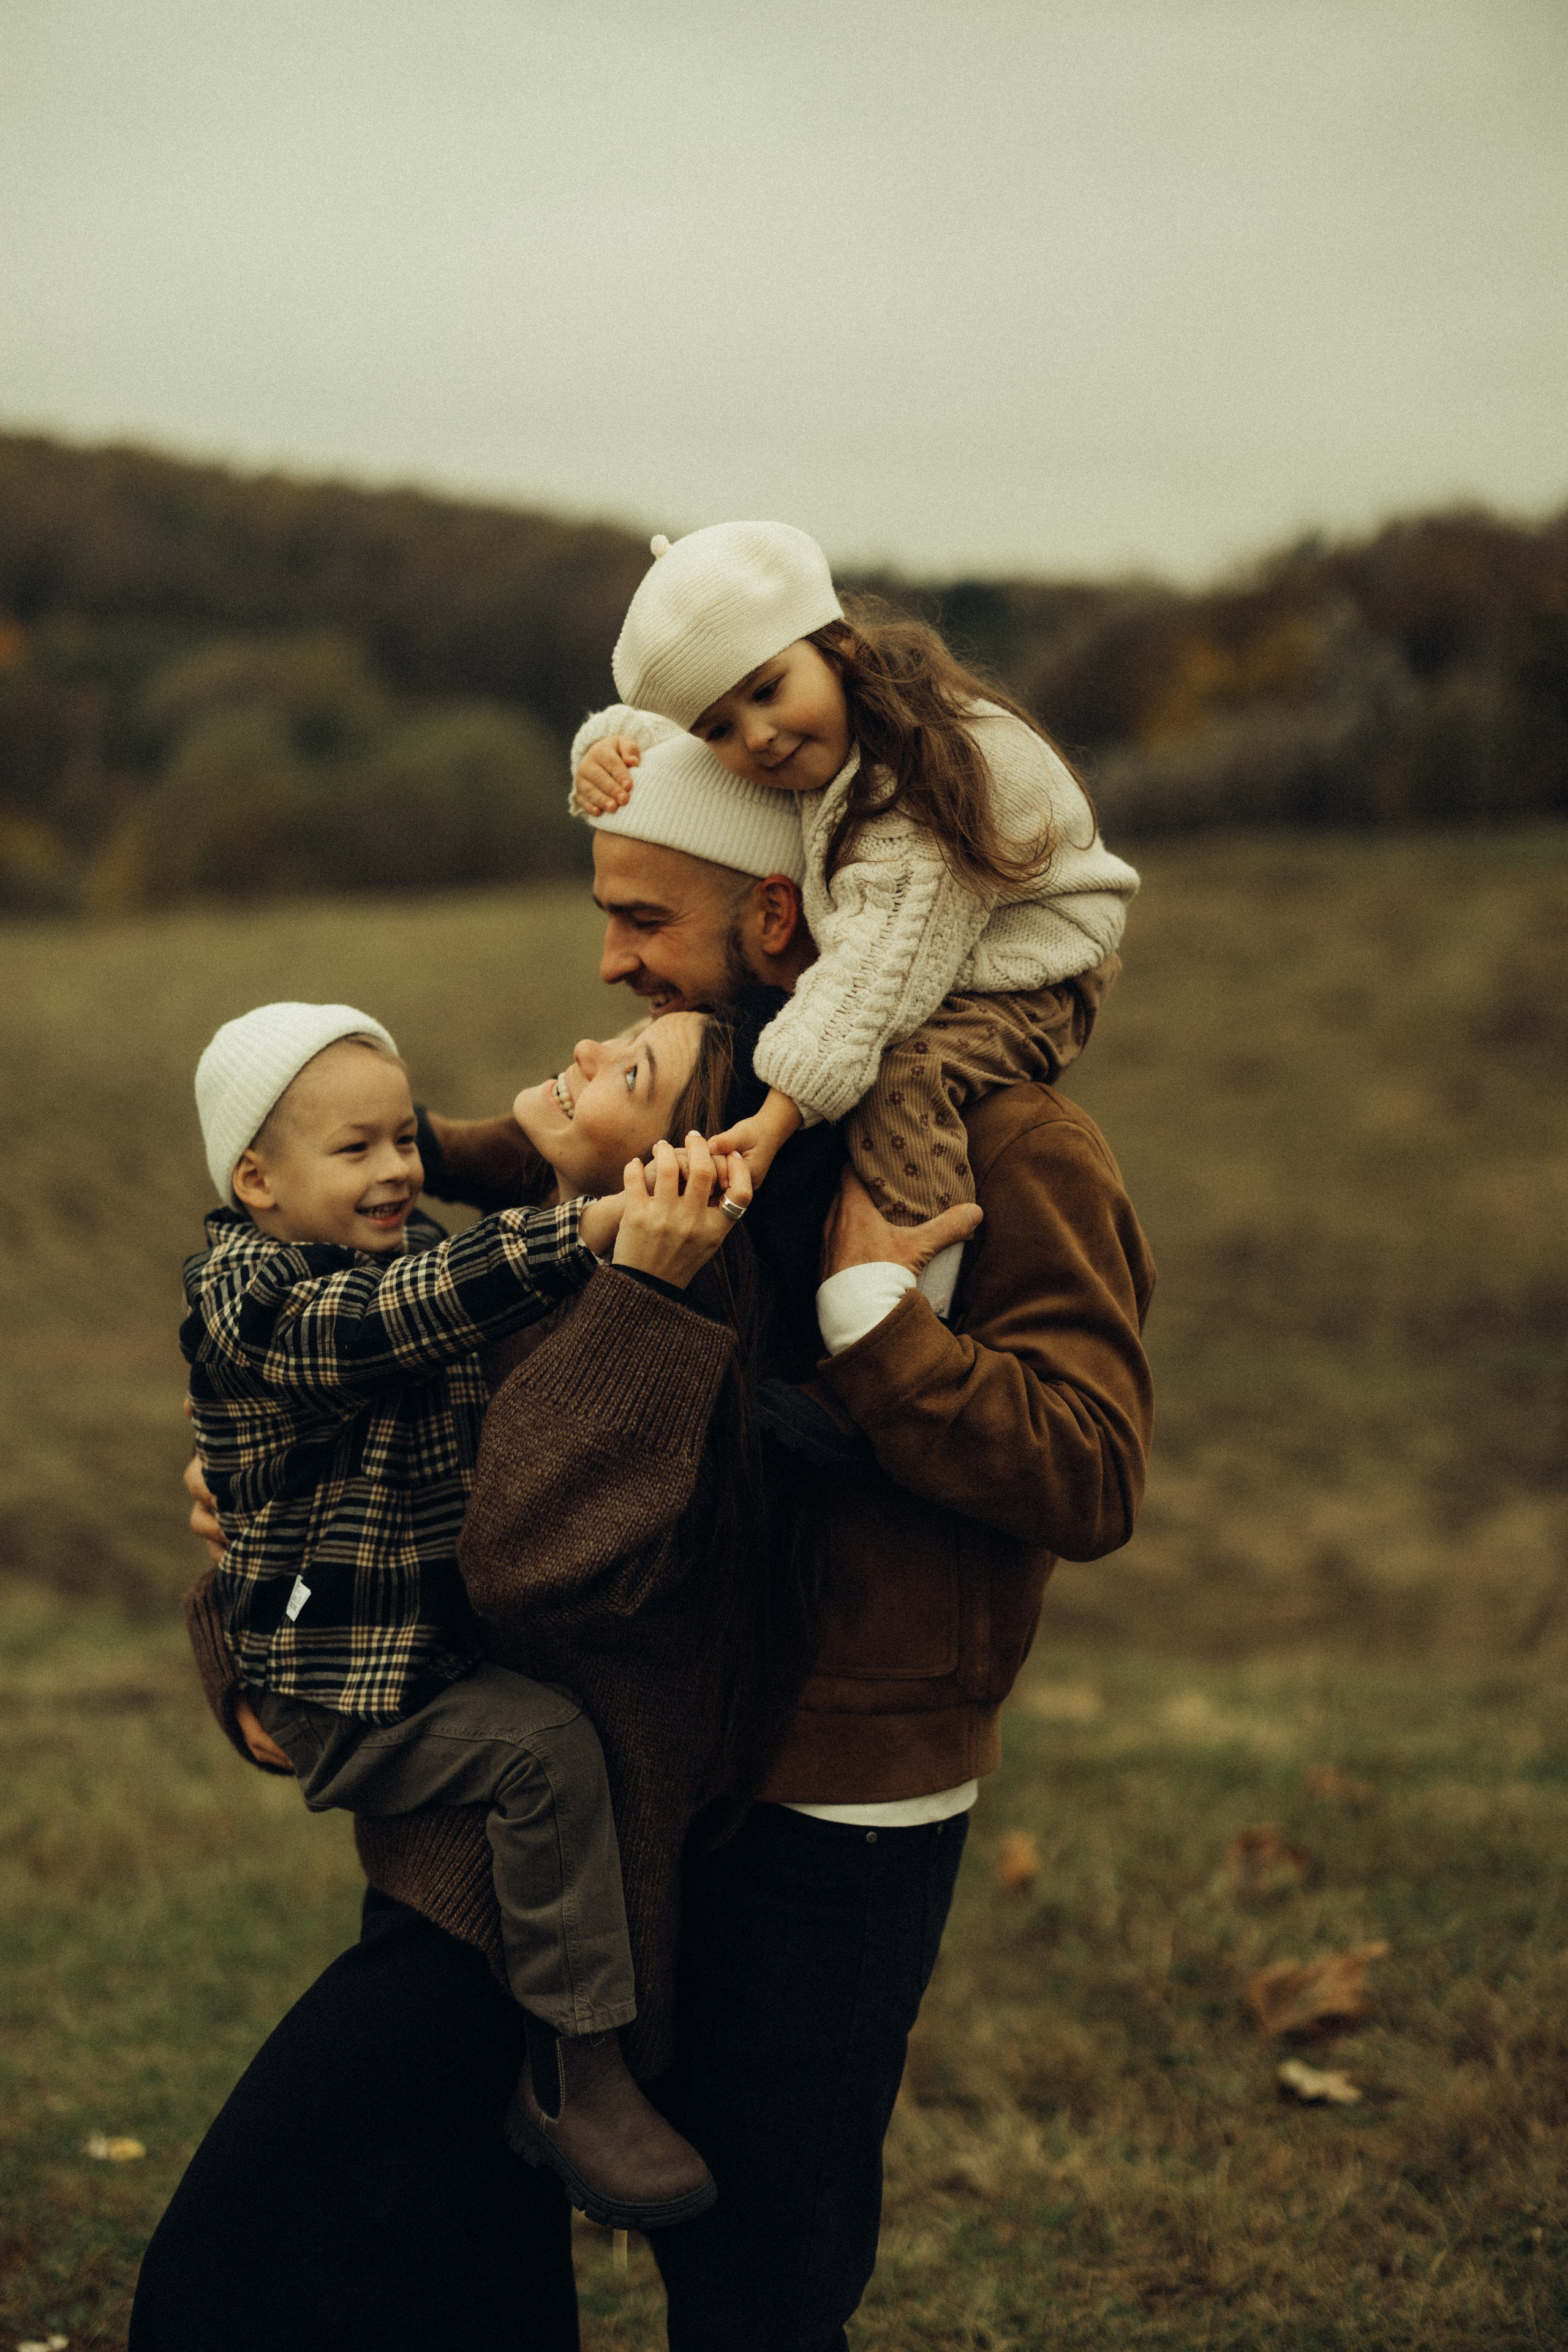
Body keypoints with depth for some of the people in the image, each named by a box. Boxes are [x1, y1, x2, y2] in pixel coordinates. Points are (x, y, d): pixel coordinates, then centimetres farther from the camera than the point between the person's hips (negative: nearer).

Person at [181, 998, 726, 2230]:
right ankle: (578, 2081, -19)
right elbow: (415, 1308, -37)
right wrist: (598, 1224, -46)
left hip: (439, 1645, 10)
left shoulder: (404, 1250, 11)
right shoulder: (255, 1303, -20)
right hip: (341, 1687, -10)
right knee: (546, 1743, -27)